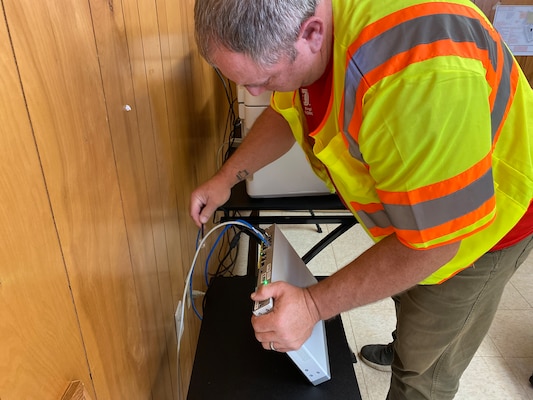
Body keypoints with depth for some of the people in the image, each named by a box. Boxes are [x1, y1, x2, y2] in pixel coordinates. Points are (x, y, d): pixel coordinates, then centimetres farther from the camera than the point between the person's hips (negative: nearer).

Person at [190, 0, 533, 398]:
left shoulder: (418, 79, -44)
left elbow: (431, 240, -34)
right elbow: (284, 113, 3)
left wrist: (314, 305, -29)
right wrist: (228, 176, -2)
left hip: (471, 224, -7)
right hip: (407, 199, 7)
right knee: (405, 296, 33)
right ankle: (403, 347, 64)